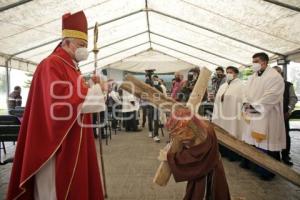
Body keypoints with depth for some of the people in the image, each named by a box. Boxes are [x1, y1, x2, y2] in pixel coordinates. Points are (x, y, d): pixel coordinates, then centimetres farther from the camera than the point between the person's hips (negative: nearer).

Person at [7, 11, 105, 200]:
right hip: (56, 140, -9)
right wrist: (94, 90, -17)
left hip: (73, 140, 9)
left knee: (73, 184, 17)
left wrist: (92, 87, 2)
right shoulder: (51, 65, -14)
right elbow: (61, 98, -26)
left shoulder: (72, 67, 16)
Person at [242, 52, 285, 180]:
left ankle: (268, 170, 16)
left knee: (266, 143, 1)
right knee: (252, 141, 13)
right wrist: (246, 103, -6)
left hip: (267, 117, -7)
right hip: (253, 116, 7)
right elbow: (247, 92, 14)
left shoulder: (275, 77, -10)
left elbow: (271, 96, -19)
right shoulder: (252, 78, 14)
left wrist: (254, 106, -20)